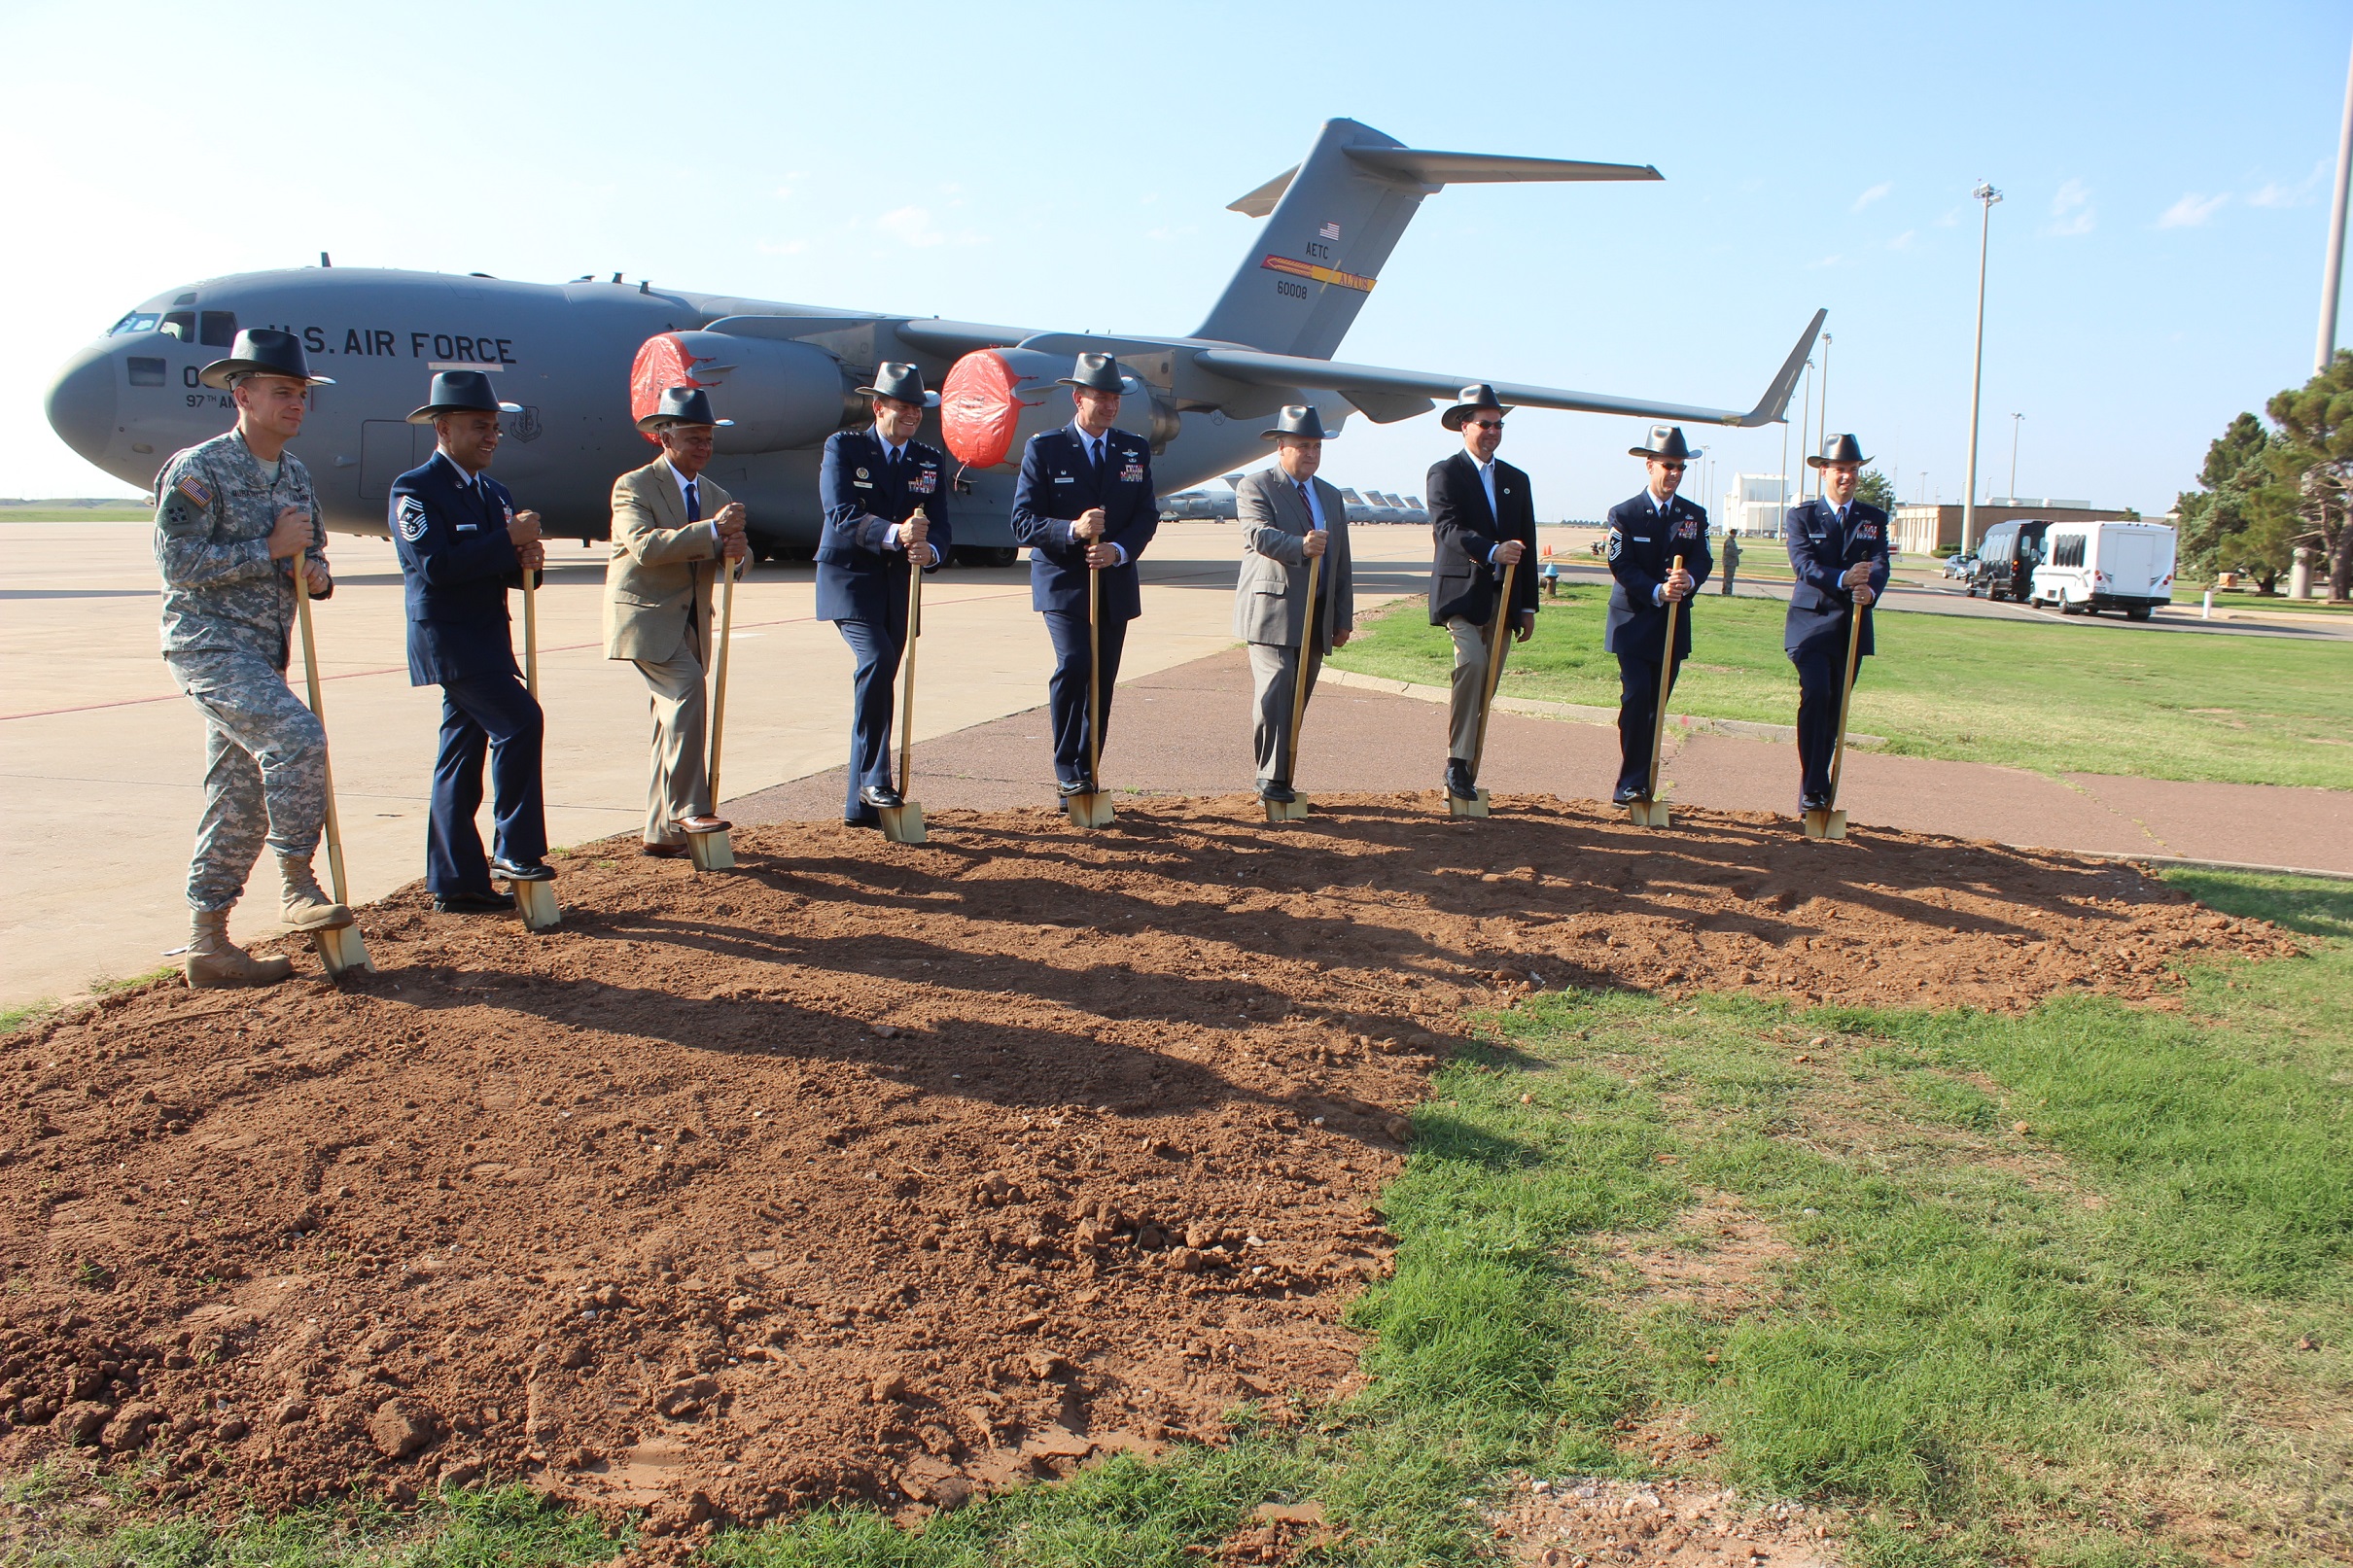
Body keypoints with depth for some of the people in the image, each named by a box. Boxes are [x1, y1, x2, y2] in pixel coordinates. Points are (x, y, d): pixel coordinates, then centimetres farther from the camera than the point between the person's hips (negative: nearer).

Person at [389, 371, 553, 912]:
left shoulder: (493, 491, 17)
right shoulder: (414, 489, -8)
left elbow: (503, 569, 16)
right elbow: (436, 565, -22)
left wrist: (526, 560, -7)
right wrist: (508, 540, -22)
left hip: (488, 637, 8)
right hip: (447, 637, -8)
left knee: (463, 753, 10)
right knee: (519, 721, -21)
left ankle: (455, 882, 14)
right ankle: (516, 850, -13)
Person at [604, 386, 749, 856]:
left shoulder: (716, 496, 15)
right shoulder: (634, 486, -6)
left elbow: (738, 555, 6)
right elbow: (644, 545, -23)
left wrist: (736, 549, -19)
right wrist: (711, 531, -31)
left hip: (691, 622, 7)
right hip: (647, 616, -7)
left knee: (674, 720, 7)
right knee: (687, 692, -25)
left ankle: (660, 832, 13)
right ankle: (687, 809, -23)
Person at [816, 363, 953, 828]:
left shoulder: (931, 461, 10)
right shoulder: (843, 447, -3)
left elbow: (940, 526, 0)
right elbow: (842, 516, -16)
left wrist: (929, 550, -24)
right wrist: (894, 533, -33)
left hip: (899, 585, 5)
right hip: (850, 579, -5)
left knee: (879, 676, 6)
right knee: (876, 658, -26)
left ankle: (861, 804, 13)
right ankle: (874, 780, -17)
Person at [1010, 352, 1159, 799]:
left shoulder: (1136, 450, 11)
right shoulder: (1044, 448, 0)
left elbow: (1147, 516, 5)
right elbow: (1023, 523, -6)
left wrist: (1118, 550, -15)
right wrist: (1072, 530, -23)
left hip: (1116, 584, 4)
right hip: (1063, 582, -4)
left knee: (1103, 680, 6)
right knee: (1073, 666, -22)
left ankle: (1087, 773, 17)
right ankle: (1067, 772, -11)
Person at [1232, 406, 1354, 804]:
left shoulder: (1331, 496, 21)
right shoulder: (1254, 487, 0)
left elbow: (1342, 564, 21)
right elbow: (1260, 534, -19)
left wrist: (1343, 619, 15)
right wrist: (1301, 546, -38)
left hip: (1318, 617, 6)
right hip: (1272, 612, -6)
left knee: (1298, 699, 6)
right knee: (1275, 692, -16)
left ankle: (1280, 777, 13)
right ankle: (1271, 779, -12)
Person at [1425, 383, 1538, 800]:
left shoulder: (1517, 480, 18)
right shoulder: (1445, 474, 0)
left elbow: (1527, 546, 18)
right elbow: (1448, 528, -16)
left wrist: (1528, 606, 14)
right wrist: (1492, 551, -31)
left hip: (1503, 598, 6)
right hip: (1462, 593, -6)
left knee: (1485, 687, 4)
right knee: (1472, 662, -25)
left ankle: (1466, 770, 11)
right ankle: (1457, 764, -21)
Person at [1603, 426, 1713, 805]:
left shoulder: (1694, 515, 9)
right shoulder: (1624, 514, -2)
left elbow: (1702, 561, -3)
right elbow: (1621, 566, -10)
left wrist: (1688, 581, -26)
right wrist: (1658, 591, -25)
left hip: (1674, 625, 4)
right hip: (1634, 621, -4)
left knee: (1656, 704, 5)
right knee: (1636, 698, -15)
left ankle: (1639, 783, 12)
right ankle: (1632, 784, -10)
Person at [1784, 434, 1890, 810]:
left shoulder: (1874, 519, 10)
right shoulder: (1802, 516, 2)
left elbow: (1880, 565, -6)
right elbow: (1804, 565, -13)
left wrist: (1869, 589, -29)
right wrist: (1842, 579, -31)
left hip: (1853, 627, 4)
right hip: (1811, 623, -4)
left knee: (1836, 707, 7)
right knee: (1815, 694, -21)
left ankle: (1816, 787, 17)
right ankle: (1813, 789, -17)